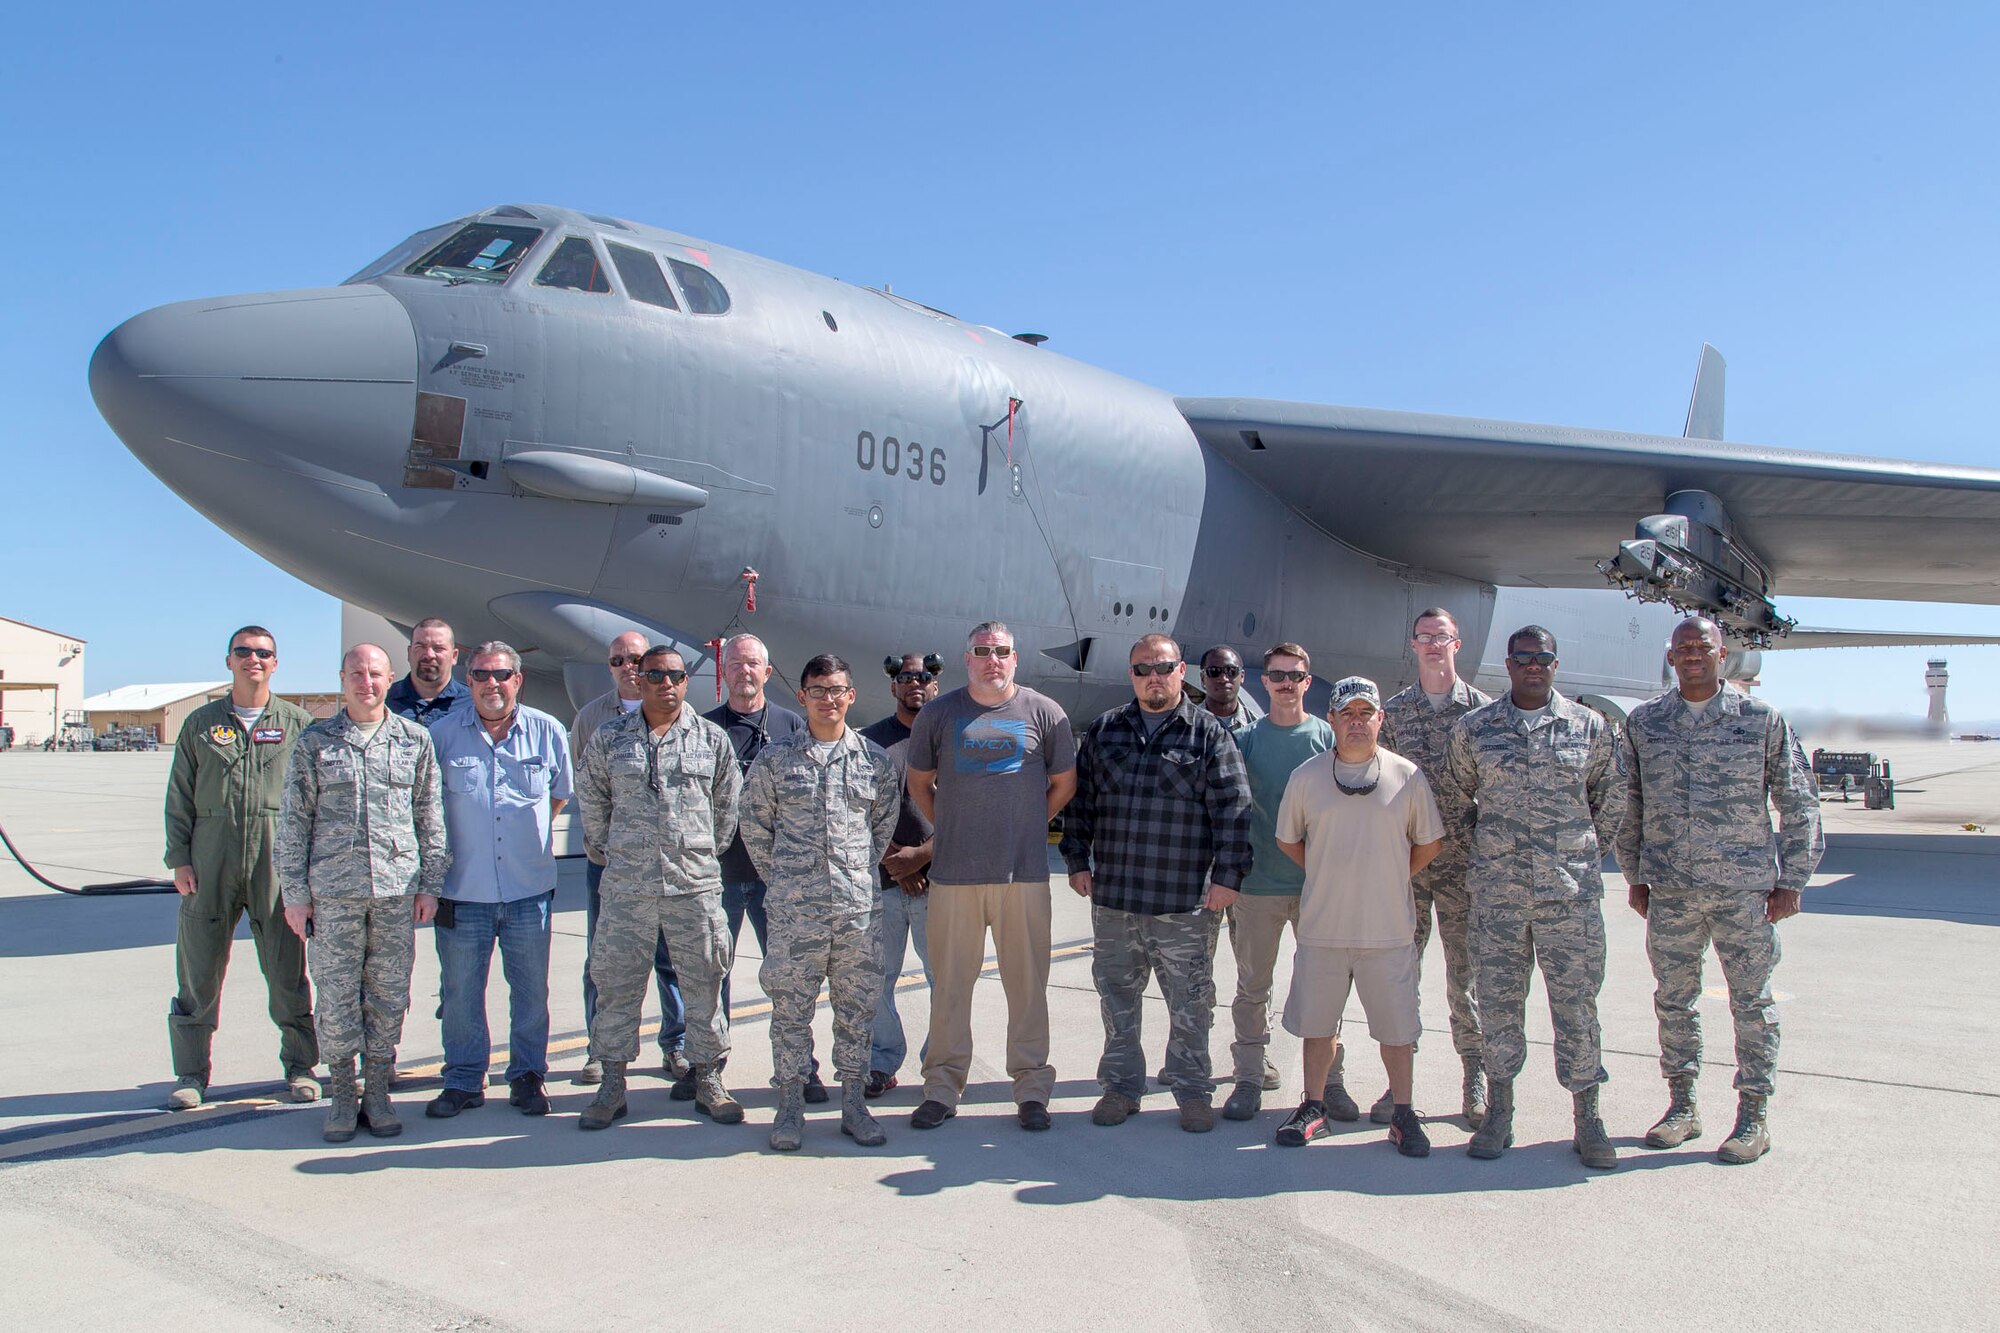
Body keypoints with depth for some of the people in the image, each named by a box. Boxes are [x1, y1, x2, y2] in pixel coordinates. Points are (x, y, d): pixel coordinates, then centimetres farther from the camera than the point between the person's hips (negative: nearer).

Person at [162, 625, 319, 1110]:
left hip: (277, 864, -1)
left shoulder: (297, 723, 8)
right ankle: (191, 1074, 19)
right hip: (210, 862, 1)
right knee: (198, 971, 6)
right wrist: (179, 858, 1)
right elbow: (179, 798, 11)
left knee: (287, 970, 3)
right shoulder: (201, 723, 12)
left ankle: (299, 1065, 16)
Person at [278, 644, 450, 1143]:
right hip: (332, 890, 0)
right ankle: (341, 1096, 18)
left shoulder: (414, 740, 7)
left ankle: (378, 1093, 19)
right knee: (337, 996, 4)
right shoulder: (315, 742, 5)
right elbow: (293, 822, 6)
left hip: (397, 890, 1)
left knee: (389, 996, 6)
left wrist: (431, 883, 5)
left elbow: (430, 817, 10)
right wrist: (294, 893, 1)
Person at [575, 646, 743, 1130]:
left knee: (704, 985, 6)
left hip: (695, 884, 0)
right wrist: (609, 846, 13)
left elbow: (728, 801, 13)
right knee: (616, 985, 5)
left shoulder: (712, 738, 5)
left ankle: (707, 1079, 19)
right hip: (626, 886, 0)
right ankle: (612, 1085, 17)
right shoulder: (610, 737, 5)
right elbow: (591, 796, 15)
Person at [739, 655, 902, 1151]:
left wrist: (862, 870, 11)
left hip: (856, 905, 2)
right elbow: (754, 825, 9)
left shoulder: (875, 759, 6)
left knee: (856, 1007, 7)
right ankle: (790, 1106, 16)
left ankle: (854, 1103, 19)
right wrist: (777, 877, 7)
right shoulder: (775, 758, 3)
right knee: (791, 1007, 4)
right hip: (793, 907, -1)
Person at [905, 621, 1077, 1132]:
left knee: (1027, 982, 4)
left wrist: (1025, 827, 10)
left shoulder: (1043, 713, 4)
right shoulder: (938, 714, 6)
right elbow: (919, 784, 16)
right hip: (954, 874, 1)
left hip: (1024, 874, -1)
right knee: (950, 981, 6)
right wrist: (953, 829, 10)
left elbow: (1064, 784, 13)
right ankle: (942, 1087, 17)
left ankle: (1032, 1088, 16)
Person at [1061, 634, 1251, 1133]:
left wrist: (1227, 875, -8)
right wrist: (1078, 861, 7)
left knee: (1190, 1003, 5)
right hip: (1113, 895, 3)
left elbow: (1232, 808, -3)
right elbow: (1079, 800, 13)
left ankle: (1193, 1092, 20)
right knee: (1117, 998, 11)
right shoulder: (1103, 731, 11)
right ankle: (1121, 1087, 25)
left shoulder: (1209, 733, 1)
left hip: (1186, 902, -3)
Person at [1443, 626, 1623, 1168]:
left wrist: (1585, 855, 14)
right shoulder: (1474, 728, 5)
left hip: (1571, 891, -1)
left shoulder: (1590, 726, 4)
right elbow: (1454, 794, 17)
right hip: (1495, 889, 1)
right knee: (1498, 1000, 6)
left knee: (1576, 1001, 3)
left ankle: (1588, 1118, 15)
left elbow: (1611, 800, 16)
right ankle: (1499, 1113, 18)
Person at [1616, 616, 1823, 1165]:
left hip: (1744, 887, -2)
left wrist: (1792, 881, 0)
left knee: (1752, 1003, 5)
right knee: (1673, 1000, 9)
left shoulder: (1762, 719, -1)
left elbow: (1798, 801, 3)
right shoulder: (1644, 722, 5)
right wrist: (1635, 877, 10)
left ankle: (1754, 1116, 17)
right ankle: (1682, 1107, 22)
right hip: (1668, 891, 2)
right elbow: (1628, 805, 12)